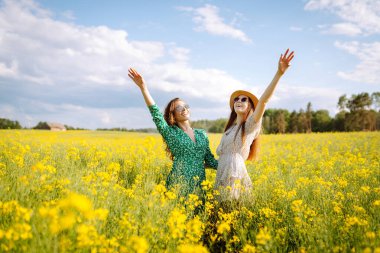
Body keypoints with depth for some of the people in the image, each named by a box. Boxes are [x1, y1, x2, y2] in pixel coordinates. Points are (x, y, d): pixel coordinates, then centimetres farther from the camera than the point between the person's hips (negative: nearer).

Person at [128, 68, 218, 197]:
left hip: (199, 186, 4)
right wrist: (143, 87, -24)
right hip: (179, 185, -4)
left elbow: (210, 160, 18)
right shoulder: (171, 133, -1)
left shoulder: (202, 134, 13)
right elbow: (156, 113, -14)